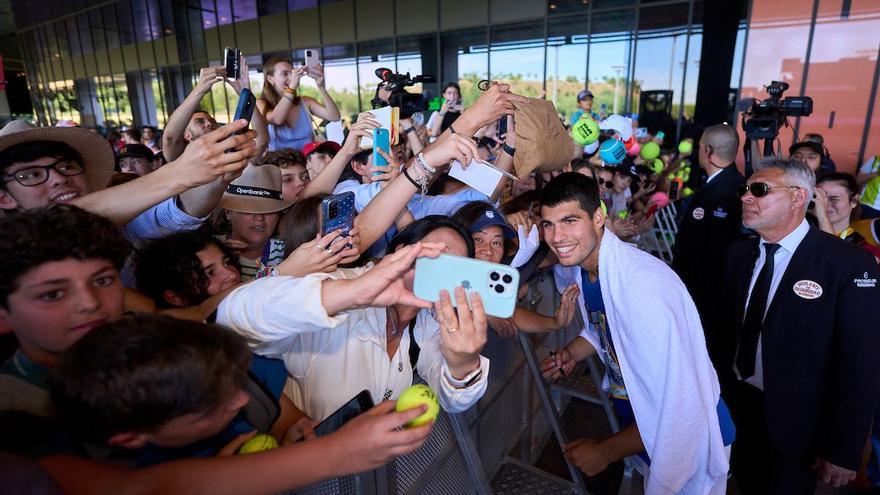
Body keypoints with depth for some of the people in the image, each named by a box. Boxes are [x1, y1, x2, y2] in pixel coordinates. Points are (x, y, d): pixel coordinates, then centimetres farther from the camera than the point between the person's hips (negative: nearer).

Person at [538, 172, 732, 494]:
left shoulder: (643, 288, -35)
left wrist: (605, 452, -19)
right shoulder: (574, 268, -9)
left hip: (688, 443, -6)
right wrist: (571, 354, -10)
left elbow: (677, 409, -32)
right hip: (638, 429, 7)